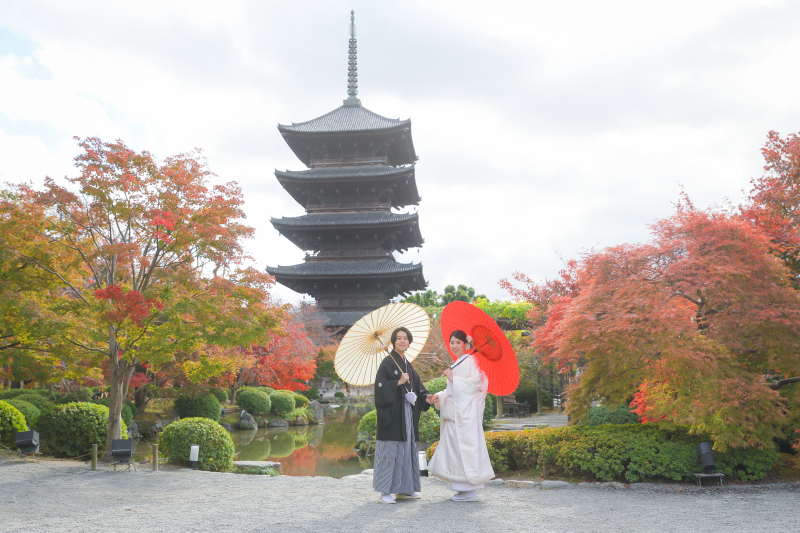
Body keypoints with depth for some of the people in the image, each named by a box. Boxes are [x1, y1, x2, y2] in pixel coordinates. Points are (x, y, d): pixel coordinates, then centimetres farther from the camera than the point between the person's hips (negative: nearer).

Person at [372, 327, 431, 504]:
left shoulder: (408, 365, 16)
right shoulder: (388, 363, -6)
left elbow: (417, 388, 19)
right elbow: (381, 387, -14)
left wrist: (426, 398, 2)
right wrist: (398, 383, -22)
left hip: (408, 415, 8)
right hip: (392, 415, -8)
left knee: (407, 450, 11)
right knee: (389, 451, -6)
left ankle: (404, 489, 20)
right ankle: (385, 491, 1)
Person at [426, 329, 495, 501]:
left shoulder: (471, 361, -4)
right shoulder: (456, 364, 21)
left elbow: (476, 382, -17)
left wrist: (454, 379, -12)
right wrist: (438, 397, 8)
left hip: (466, 413, -9)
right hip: (453, 413, 9)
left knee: (466, 447, -8)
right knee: (453, 448, 6)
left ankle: (470, 491, -3)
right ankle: (462, 488, 12)